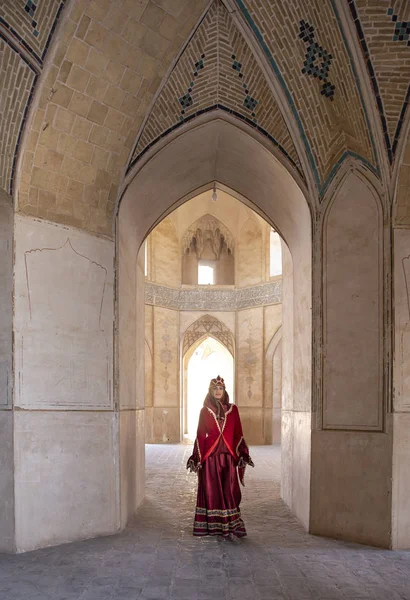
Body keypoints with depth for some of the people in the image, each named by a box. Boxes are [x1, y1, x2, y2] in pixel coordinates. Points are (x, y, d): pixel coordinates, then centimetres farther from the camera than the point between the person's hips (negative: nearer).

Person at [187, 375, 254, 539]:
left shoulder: (232, 409, 6)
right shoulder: (205, 411, 4)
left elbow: (238, 434, 7)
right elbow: (200, 436, 3)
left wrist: (242, 455, 0)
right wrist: (197, 458, -2)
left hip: (228, 456, 1)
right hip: (210, 457, -1)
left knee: (229, 491, -1)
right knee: (212, 491, 1)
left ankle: (231, 525, 8)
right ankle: (214, 526, 11)